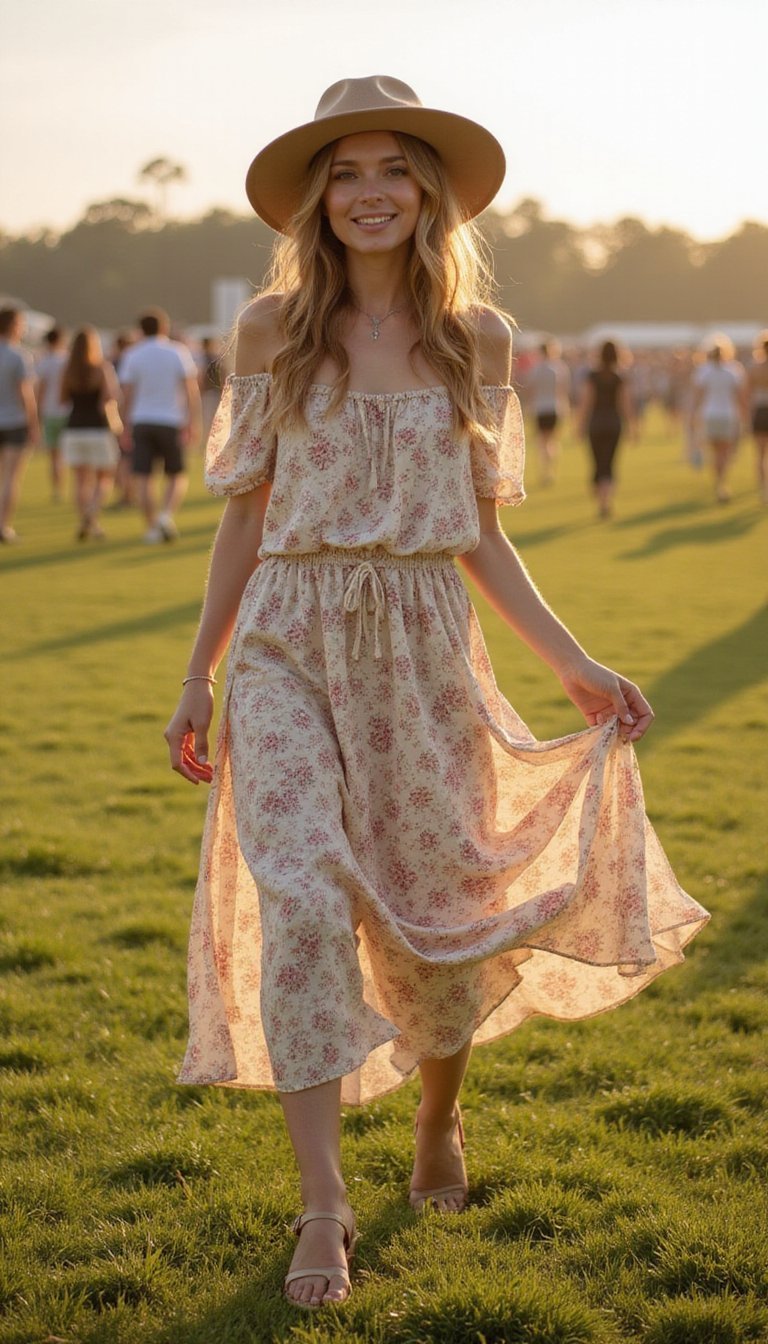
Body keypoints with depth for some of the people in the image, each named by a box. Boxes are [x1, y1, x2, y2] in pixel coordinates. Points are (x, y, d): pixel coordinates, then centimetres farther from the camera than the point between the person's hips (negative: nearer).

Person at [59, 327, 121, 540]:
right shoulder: (104, 368, -8)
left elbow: (63, 398, 8)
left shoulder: (69, 371, 1)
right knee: (105, 477, 9)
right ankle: (93, 516, -13)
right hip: (99, 429, -3)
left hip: (74, 429, 3)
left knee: (81, 480, 9)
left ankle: (83, 523, 3)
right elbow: (111, 397, -17)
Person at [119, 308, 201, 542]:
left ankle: (152, 526, -2)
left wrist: (128, 422, 9)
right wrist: (194, 422, -6)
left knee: (142, 478, 3)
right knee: (177, 476, 9)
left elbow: (127, 393, 1)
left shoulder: (132, 355, 3)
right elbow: (191, 389, -5)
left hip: (142, 421, 0)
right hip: (171, 421, 0)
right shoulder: (178, 352, 1)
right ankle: (167, 514, -13)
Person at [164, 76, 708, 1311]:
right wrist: (197, 679, 6)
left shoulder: (478, 338, 5)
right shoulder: (275, 328, 2)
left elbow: (481, 536, 9)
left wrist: (574, 665, 2)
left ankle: (439, 1122, 39)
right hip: (288, 641, -1)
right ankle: (324, 1204, -14)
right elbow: (245, 515, 7)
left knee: (436, 905, 9)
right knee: (303, 897, -16)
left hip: (422, 645, 1)